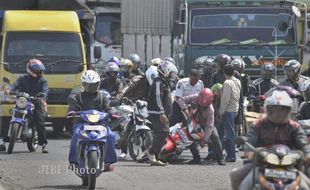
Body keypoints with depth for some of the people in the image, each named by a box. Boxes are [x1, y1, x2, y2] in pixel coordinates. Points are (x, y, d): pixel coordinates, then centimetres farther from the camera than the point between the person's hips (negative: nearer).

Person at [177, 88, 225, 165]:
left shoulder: (210, 110, -37)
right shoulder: (194, 98, -31)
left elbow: (209, 126, -33)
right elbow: (181, 100, -25)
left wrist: (204, 139, -32)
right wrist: (185, 110, -42)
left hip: (206, 123, -3)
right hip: (195, 122, 3)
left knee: (215, 137, -21)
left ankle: (220, 158, -10)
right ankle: (196, 158, 2)